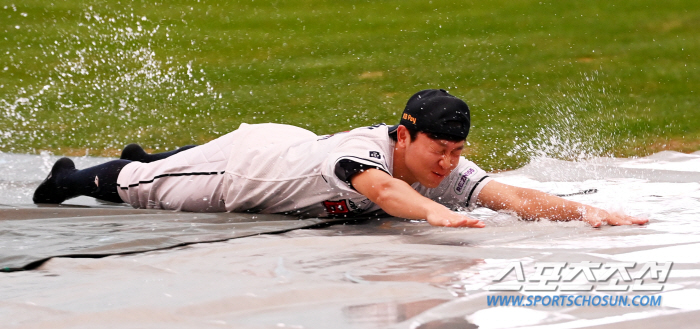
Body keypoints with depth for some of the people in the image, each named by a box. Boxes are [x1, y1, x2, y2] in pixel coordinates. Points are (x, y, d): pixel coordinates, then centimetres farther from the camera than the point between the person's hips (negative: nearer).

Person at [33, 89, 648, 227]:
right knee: (146, 190, 20)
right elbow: (379, 188, -67)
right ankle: (72, 178, 46)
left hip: (296, 148, 6)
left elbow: (514, 195, -39)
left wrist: (584, 211, -55)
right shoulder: (365, 147, -45)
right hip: (252, 158, -6)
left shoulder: (450, 173, -28)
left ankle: (146, 159, 64)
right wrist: (435, 213, -84)